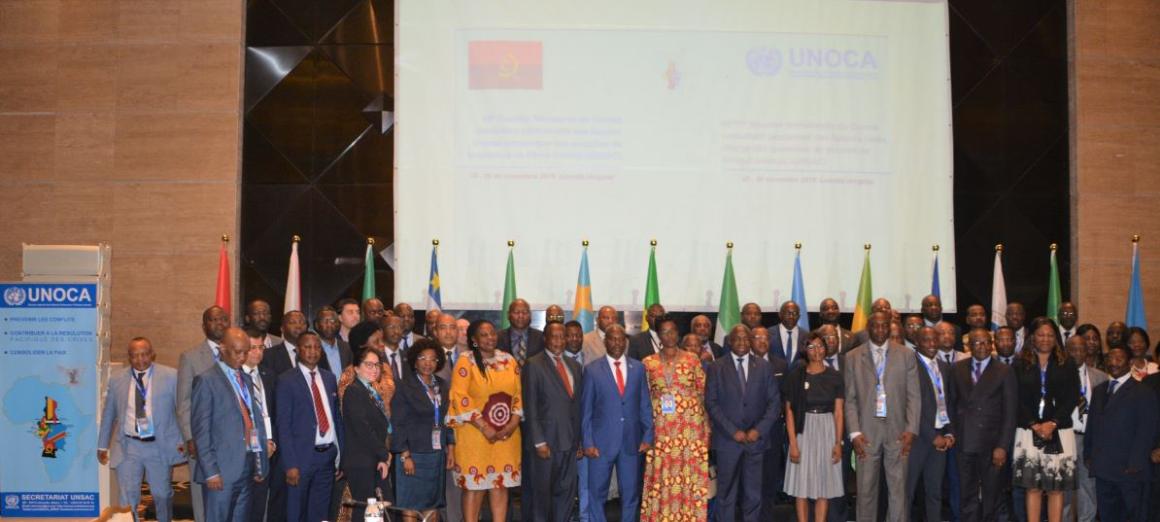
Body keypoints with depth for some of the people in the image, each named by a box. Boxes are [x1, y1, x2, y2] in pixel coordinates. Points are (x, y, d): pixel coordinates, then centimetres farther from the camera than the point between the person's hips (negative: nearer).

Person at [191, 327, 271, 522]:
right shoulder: (207, 380, -5)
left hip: (247, 467, 6)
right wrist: (210, 471, -14)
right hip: (222, 470, -6)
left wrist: (259, 464, 10)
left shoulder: (246, 379, 16)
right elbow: (200, 430, -9)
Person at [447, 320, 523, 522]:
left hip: (506, 435, 4)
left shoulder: (509, 361, 8)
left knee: (501, 484, 5)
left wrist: (513, 423, -6)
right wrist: (484, 427, -14)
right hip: (475, 434, -4)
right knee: (474, 485, -1)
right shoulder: (466, 362, -5)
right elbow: (460, 398, -11)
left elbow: (519, 394, 9)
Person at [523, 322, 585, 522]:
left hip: (569, 440, 5)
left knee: (566, 490, 8)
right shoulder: (534, 365, -5)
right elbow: (530, 407, -9)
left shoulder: (574, 366, 13)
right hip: (545, 440, -5)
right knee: (540, 491, 4)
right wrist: (539, 442, -13)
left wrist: (578, 439, 10)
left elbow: (578, 405, 14)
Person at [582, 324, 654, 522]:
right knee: (597, 493, 3)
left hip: (631, 442, 2)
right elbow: (586, 409, -1)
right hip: (602, 443, -2)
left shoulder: (638, 368, 7)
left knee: (631, 493, 8)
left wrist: (648, 436, 2)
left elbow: (645, 405, 9)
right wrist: (588, 442, -6)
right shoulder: (592, 369, -1)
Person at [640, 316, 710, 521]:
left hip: (691, 427, 0)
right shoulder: (648, 363, 5)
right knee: (661, 476, 0)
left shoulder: (692, 360, 4)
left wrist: (707, 429, -1)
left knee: (690, 476, 1)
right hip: (661, 429, 0)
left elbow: (703, 394, 5)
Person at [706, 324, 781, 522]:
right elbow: (711, 403, -3)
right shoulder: (717, 368, 2)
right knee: (726, 494, 3)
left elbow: (774, 402, 5)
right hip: (727, 439, -1)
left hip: (755, 439, 2)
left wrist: (759, 430, -7)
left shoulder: (764, 367, 8)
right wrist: (733, 431, -10)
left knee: (753, 495, 4)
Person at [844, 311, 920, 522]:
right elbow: (850, 399, 3)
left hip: (897, 431, 0)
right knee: (866, 489, 3)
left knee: (898, 488, 0)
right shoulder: (853, 357, 5)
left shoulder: (905, 355, 6)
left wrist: (911, 430, -5)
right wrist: (854, 433, -5)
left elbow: (913, 396, 5)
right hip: (866, 431, 0)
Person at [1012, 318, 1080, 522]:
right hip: (1029, 431, 0)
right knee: (1033, 487, -1)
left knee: (1056, 488, -1)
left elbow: (1072, 398, 2)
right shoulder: (1020, 365, 8)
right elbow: (1018, 400, 2)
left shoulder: (1067, 365, 9)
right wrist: (1035, 425, -9)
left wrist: (1053, 423, -9)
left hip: (1059, 433, 0)